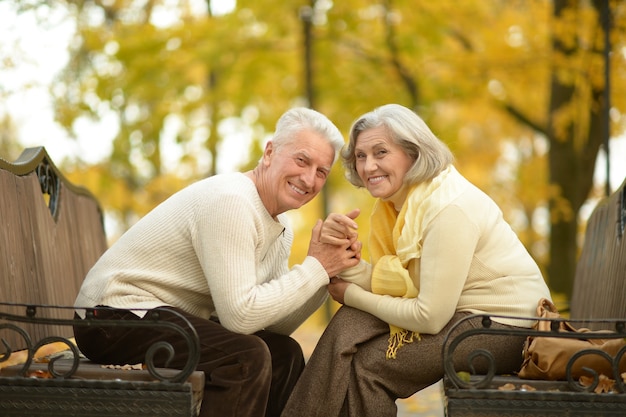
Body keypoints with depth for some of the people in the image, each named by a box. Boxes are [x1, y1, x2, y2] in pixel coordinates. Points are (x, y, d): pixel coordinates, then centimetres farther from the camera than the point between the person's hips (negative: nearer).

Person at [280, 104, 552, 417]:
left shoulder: (448, 207, -24)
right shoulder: (396, 201, 4)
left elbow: (429, 317, -24)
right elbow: (387, 283, -6)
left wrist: (352, 295, -13)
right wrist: (342, 250, -23)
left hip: (506, 328, -9)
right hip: (460, 313, 9)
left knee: (367, 363, -15)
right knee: (352, 325, -7)